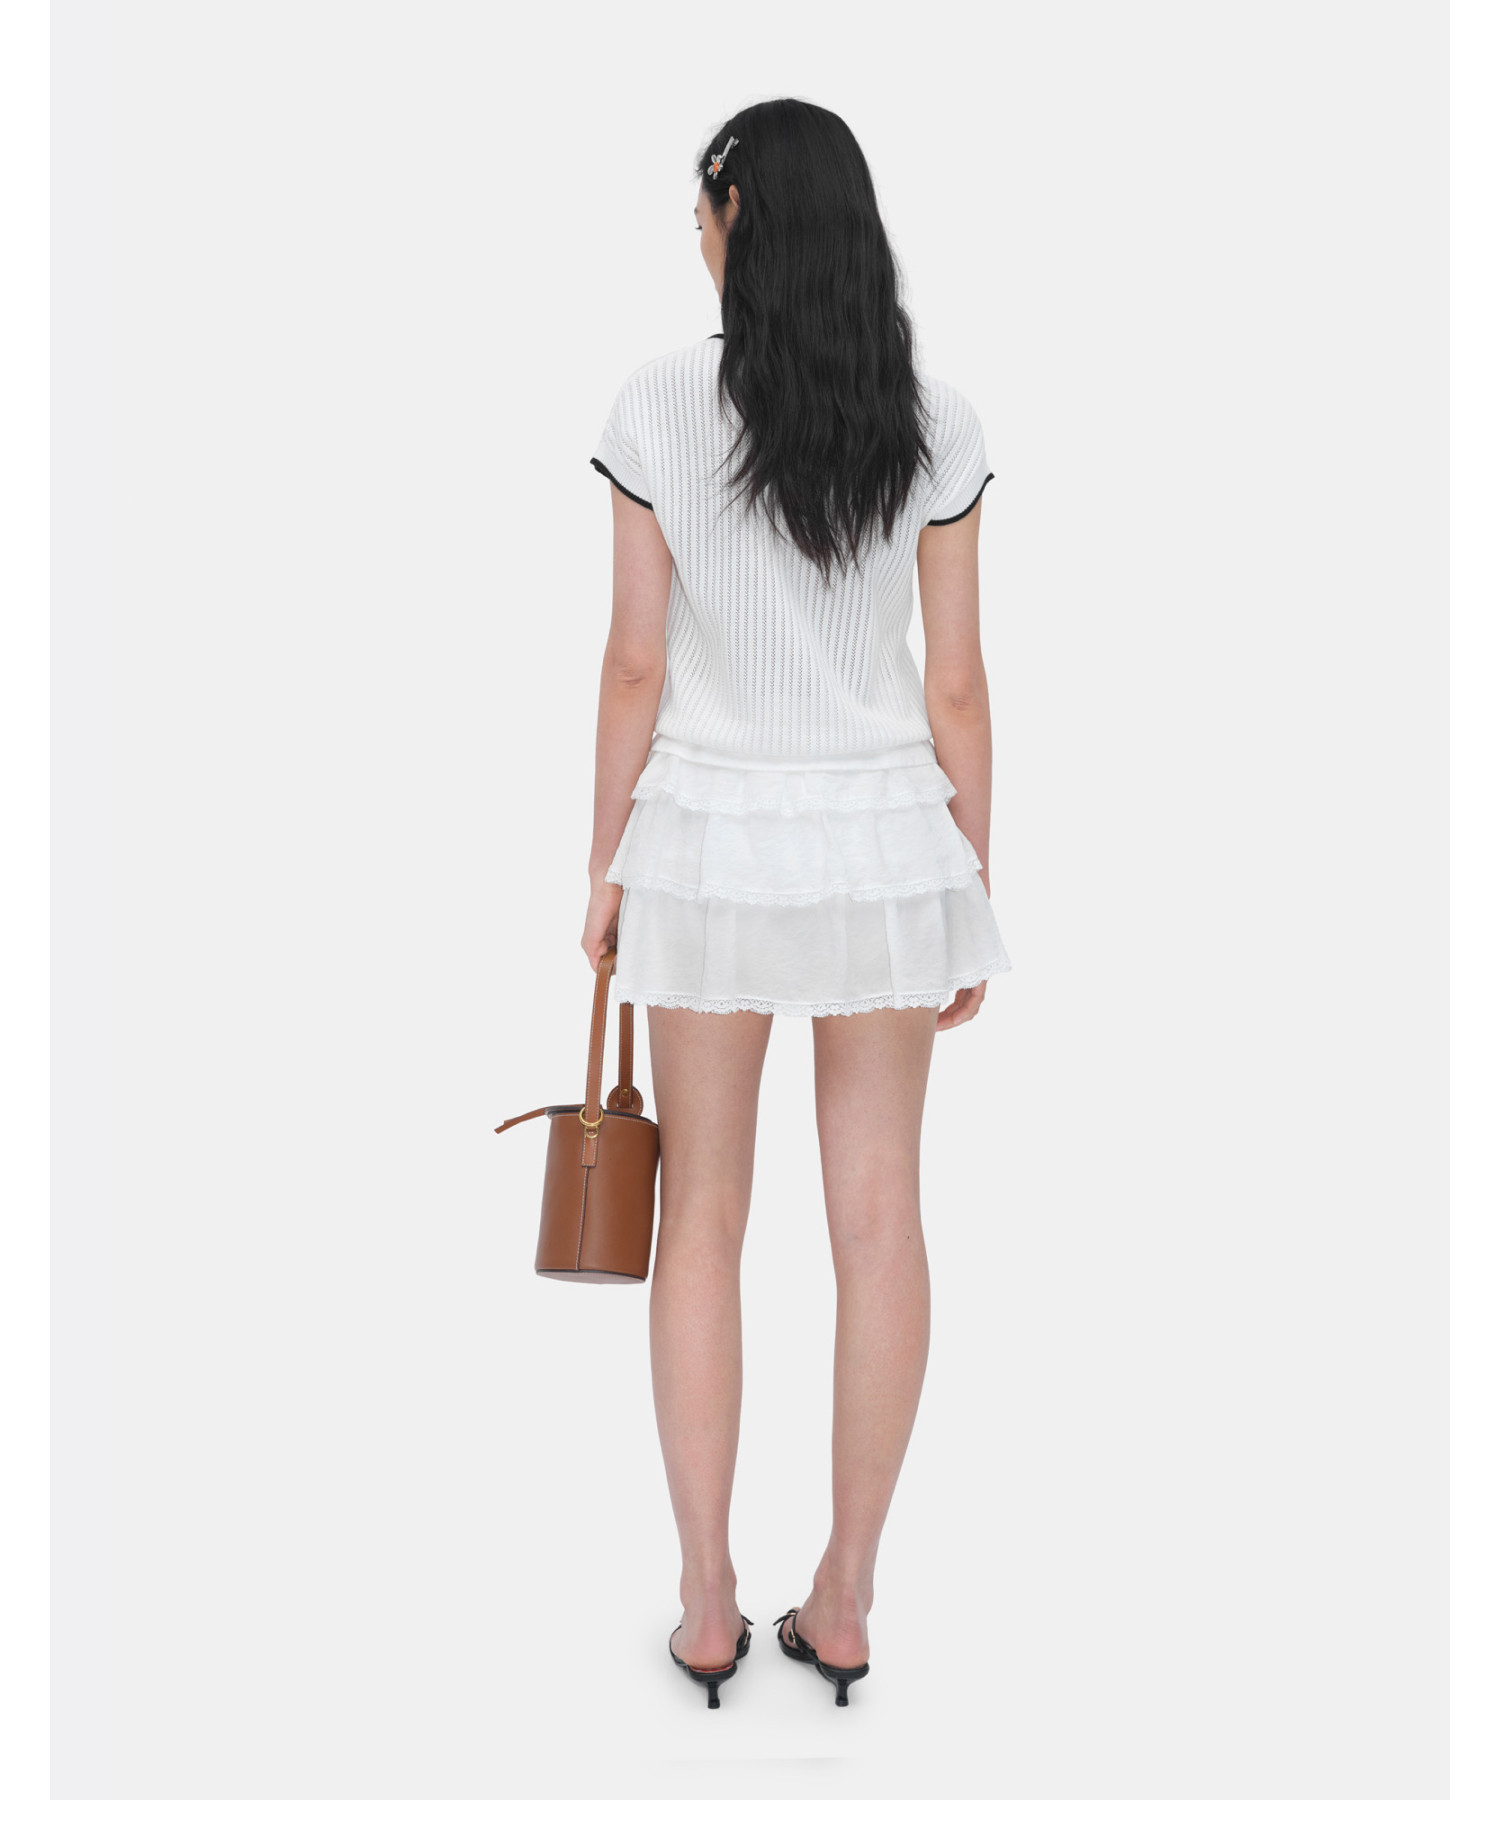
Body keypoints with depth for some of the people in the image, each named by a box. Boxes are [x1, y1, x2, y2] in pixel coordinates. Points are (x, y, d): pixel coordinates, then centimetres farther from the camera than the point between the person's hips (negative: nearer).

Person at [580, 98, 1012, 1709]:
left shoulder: (655, 409, -6)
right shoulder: (935, 424, -1)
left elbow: (635, 665, -6)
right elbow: (955, 684, -1)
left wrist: (607, 864, 5)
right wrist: (972, 890, 7)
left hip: (710, 831, -1)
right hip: (883, 833, 2)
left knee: (702, 1215, 10)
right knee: (878, 1213, 9)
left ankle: (707, 1607, 18)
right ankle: (845, 1600, 20)